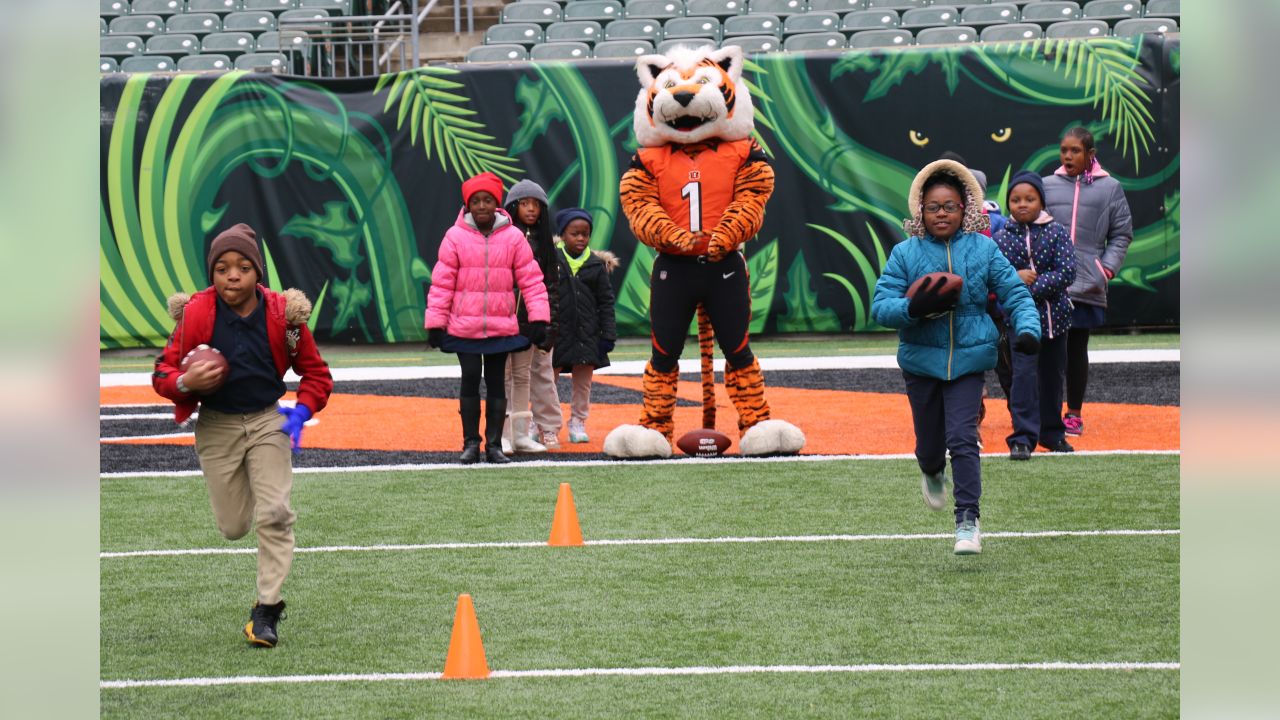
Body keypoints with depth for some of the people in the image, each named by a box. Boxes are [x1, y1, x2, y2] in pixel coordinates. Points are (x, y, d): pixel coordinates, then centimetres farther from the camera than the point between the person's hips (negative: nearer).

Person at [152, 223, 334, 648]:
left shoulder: (283, 313, -11)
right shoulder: (196, 314, -14)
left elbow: (315, 373, 1)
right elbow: (163, 373, -7)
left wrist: (301, 412, -15)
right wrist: (185, 383, -29)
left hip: (268, 420, 0)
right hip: (216, 425, 0)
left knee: (273, 514, -13)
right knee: (233, 527, 6)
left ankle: (267, 609, -1)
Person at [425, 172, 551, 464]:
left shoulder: (513, 237, -1)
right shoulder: (455, 237, -4)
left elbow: (531, 280, 2)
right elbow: (441, 283, -1)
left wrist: (538, 319, -3)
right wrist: (435, 324, -2)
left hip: (502, 327, 1)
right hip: (464, 327, -1)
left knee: (496, 383, 7)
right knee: (470, 381, 2)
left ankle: (494, 444, 13)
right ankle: (471, 443, 10)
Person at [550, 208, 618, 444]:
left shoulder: (597, 265, 4)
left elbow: (606, 302, 6)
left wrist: (608, 335, 0)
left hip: (587, 333, 2)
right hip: (556, 332, -2)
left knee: (583, 380, 9)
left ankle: (578, 423, 22)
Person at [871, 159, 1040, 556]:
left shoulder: (983, 249, -1)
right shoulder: (905, 253, -2)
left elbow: (1015, 293, 1)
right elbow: (880, 306, -6)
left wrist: (1027, 329, -17)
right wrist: (913, 308, -26)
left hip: (968, 358, -1)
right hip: (921, 359, 1)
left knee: (962, 437, -13)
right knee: (929, 440, 13)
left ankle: (968, 520, -6)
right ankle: (932, 473, 50)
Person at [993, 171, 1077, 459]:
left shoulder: (1056, 232, -3)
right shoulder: (1001, 238, 0)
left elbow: (1067, 272, -12)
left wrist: (1031, 288, -18)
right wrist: (1014, 278, -19)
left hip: (1054, 315, 1)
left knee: (1052, 375, 12)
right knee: (1024, 372, -13)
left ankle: (1052, 433, 27)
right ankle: (1023, 438, -13)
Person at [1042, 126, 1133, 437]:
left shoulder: (1109, 188, 5)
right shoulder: (1046, 186, 8)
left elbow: (1121, 234, 8)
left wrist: (1107, 268, -2)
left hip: (1086, 285, -1)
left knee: (1077, 350, 6)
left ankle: (1074, 414, 16)